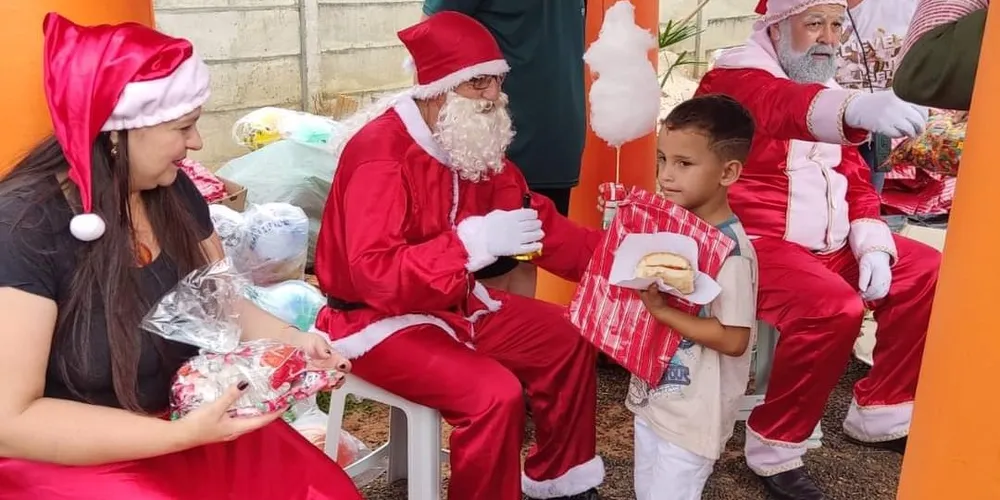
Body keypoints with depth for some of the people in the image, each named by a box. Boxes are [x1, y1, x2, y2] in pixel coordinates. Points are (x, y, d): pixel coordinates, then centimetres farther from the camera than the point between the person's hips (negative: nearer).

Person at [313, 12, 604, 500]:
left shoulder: (475, 144, 2)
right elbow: (375, 275, -32)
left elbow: (534, 220, 5)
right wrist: (472, 241, -40)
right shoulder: (381, 154, -25)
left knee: (567, 340, 9)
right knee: (495, 393, -27)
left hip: (457, 304, 9)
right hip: (378, 320, -9)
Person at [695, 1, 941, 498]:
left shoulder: (828, 94, 17)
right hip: (754, 240, -9)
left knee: (930, 273, 2)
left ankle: (877, 412, 15)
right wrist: (856, 107, -54)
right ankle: (773, 448, -11)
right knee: (834, 308, -31)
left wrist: (872, 245, -4)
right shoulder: (736, 76, -10)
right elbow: (780, 107, -35)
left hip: (828, 244, 9)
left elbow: (856, 182, 14)